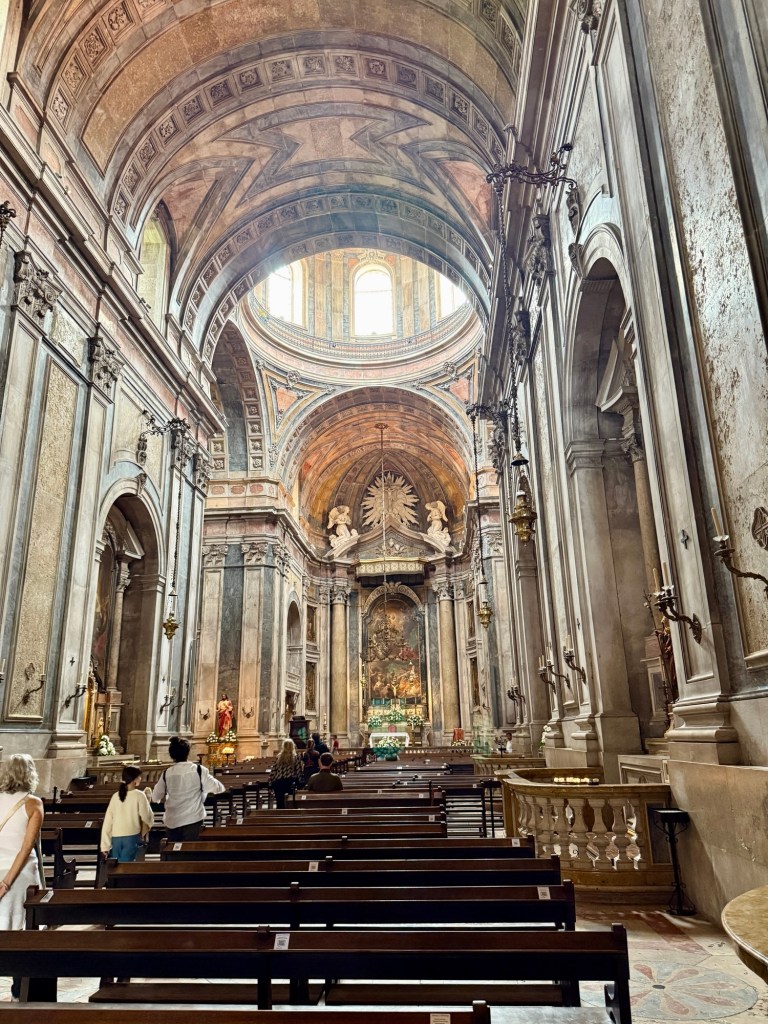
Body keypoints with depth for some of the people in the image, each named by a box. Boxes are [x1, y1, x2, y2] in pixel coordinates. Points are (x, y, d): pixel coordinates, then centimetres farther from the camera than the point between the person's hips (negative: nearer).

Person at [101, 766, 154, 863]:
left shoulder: (116, 796, 4)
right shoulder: (139, 795, -8)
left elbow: (107, 821, 5)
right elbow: (147, 817, -6)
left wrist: (105, 845, 9)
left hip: (116, 837, 4)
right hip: (132, 837, -4)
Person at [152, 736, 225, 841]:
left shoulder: (166, 773, -5)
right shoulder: (199, 770, -10)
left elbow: (155, 797, 6)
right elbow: (217, 788, -3)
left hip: (172, 821, 2)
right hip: (192, 819, -1)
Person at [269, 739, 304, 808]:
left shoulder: (278, 757, 3)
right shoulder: (296, 757, -2)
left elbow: (273, 770, 3)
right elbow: (299, 771, -4)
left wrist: (271, 782, 10)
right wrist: (300, 782, 3)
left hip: (278, 782, 1)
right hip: (290, 782, -1)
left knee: (280, 803, 8)